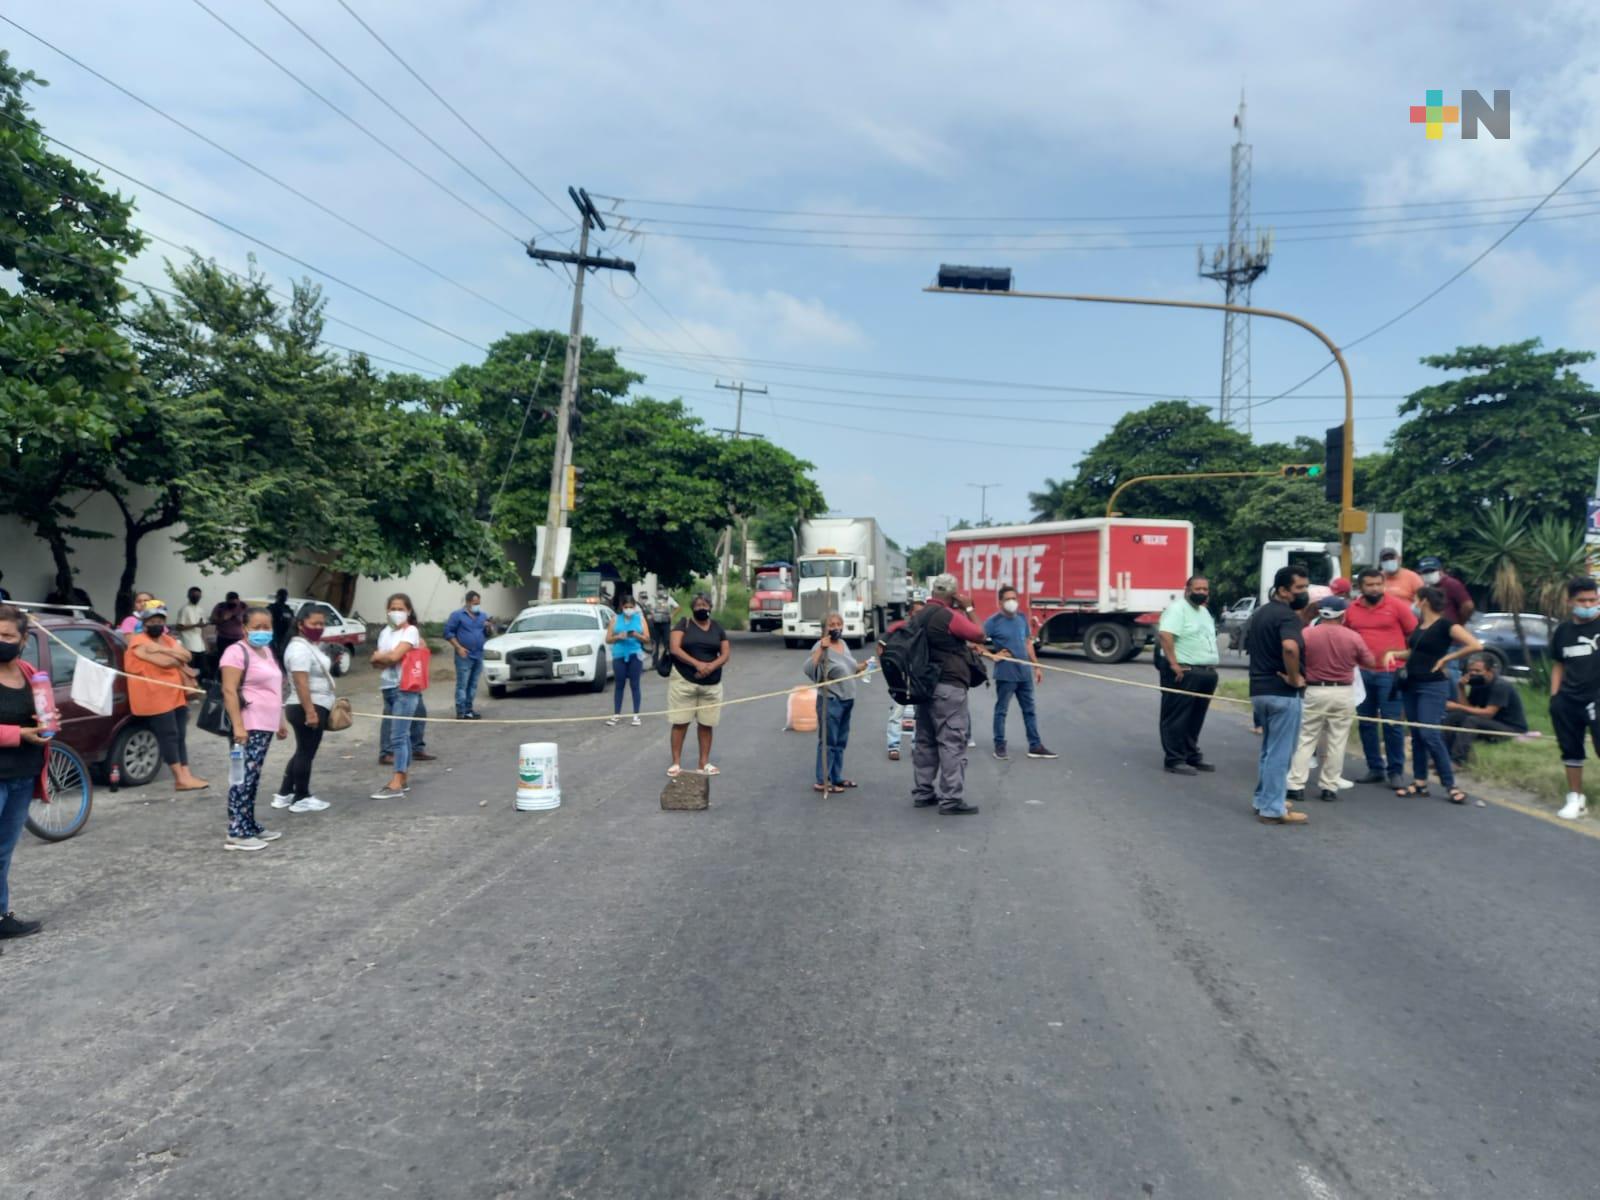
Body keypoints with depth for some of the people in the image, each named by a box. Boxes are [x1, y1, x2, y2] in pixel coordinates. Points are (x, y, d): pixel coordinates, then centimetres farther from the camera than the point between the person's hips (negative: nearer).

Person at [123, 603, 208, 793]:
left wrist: (165, 651, -14)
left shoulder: (168, 640, 16)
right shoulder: (139, 642, -10)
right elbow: (165, 662, -21)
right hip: (156, 699, -8)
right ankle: (181, 778, -3)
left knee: (180, 736, 7)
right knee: (169, 736, -6)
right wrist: (178, 658, -2)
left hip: (177, 695, 8)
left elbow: (186, 656, 1)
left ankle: (186, 775, 9)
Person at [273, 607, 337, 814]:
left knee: (303, 752, 17)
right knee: (306, 753, -1)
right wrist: (310, 711, -28)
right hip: (307, 709, -11)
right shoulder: (300, 648, -18)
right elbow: (301, 683, -25)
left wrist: (315, 710, 29)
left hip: (315, 707, 11)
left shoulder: (312, 646, 15)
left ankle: (284, 794, 23)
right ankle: (301, 798, 8)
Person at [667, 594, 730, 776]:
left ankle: (704, 763, 16)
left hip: (711, 684, 3)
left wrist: (711, 666, -13)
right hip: (684, 681, -3)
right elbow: (675, 649, -11)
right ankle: (676, 763, 6)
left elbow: (725, 653, 7)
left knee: (706, 724, 6)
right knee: (680, 722, -1)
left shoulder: (717, 627, 10)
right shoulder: (684, 624, -1)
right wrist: (697, 664, -21)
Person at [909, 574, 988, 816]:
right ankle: (951, 799, -6)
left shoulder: (919, 617, 12)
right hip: (948, 687, -9)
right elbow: (980, 636, -6)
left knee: (925, 741, 15)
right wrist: (966, 610, 2)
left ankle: (922, 793, 20)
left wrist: (964, 646, 24)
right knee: (952, 743, -5)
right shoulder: (950, 616, -14)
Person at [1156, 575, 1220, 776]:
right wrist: (1173, 664, -28)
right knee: (1177, 718, -4)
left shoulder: (1204, 611, 19)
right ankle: (1174, 760, -1)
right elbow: (1164, 634, -25)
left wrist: (1212, 665, 19)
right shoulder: (1178, 608, -11)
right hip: (1184, 672, -9)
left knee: (1195, 718, 15)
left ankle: (1192, 756, 24)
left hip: (1205, 673, 9)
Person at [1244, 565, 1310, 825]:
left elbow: (1249, 647, 25)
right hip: (1282, 692, -9)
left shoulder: (1259, 613, 13)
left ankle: (1263, 800, 29)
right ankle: (1273, 810, 3)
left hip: (1259, 689, 9)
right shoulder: (1288, 615, -16)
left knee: (1269, 749, 21)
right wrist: (1294, 677, -23)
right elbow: (1290, 647, -35)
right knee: (1280, 753, -1)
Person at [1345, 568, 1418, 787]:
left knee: (1392, 724, -2)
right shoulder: (1351, 610, 6)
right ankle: (1375, 768, 20)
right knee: (1366, 723, 9)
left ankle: (1395, 771, 9)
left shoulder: (1397, 605, -3)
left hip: (1390, 673, -4)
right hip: (1362, 673, 4)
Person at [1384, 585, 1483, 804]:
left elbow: (1476, 645, -20)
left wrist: (1446, 658, -14)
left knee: (1430, 735, -13)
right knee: (1416, 736, 9)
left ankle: (1450, 785, -6)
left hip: (1433, 687, -8)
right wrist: (1394, 653, 5)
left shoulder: (1445, 625, -11)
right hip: (1412, 685, 8)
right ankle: (1420, 782, 15)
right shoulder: (1419, 624, 11)